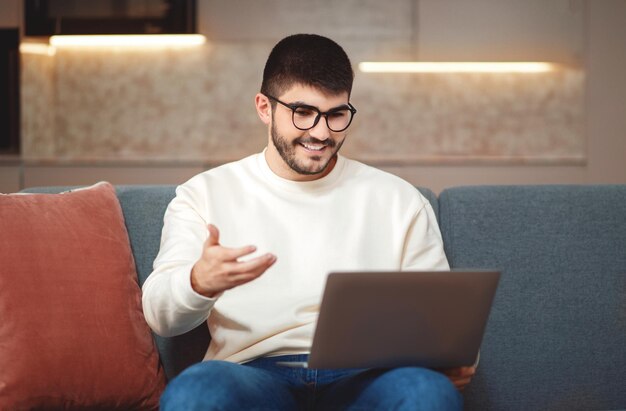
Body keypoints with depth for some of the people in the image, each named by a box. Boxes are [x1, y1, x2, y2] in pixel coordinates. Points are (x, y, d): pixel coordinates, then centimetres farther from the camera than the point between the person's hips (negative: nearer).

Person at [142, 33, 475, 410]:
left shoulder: (400, 200, 17)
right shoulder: (205, 194, 13)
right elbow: (161, 315, 2)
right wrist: (199, 283, -23)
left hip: (365, 376, 1)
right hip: (254, 373, 0)